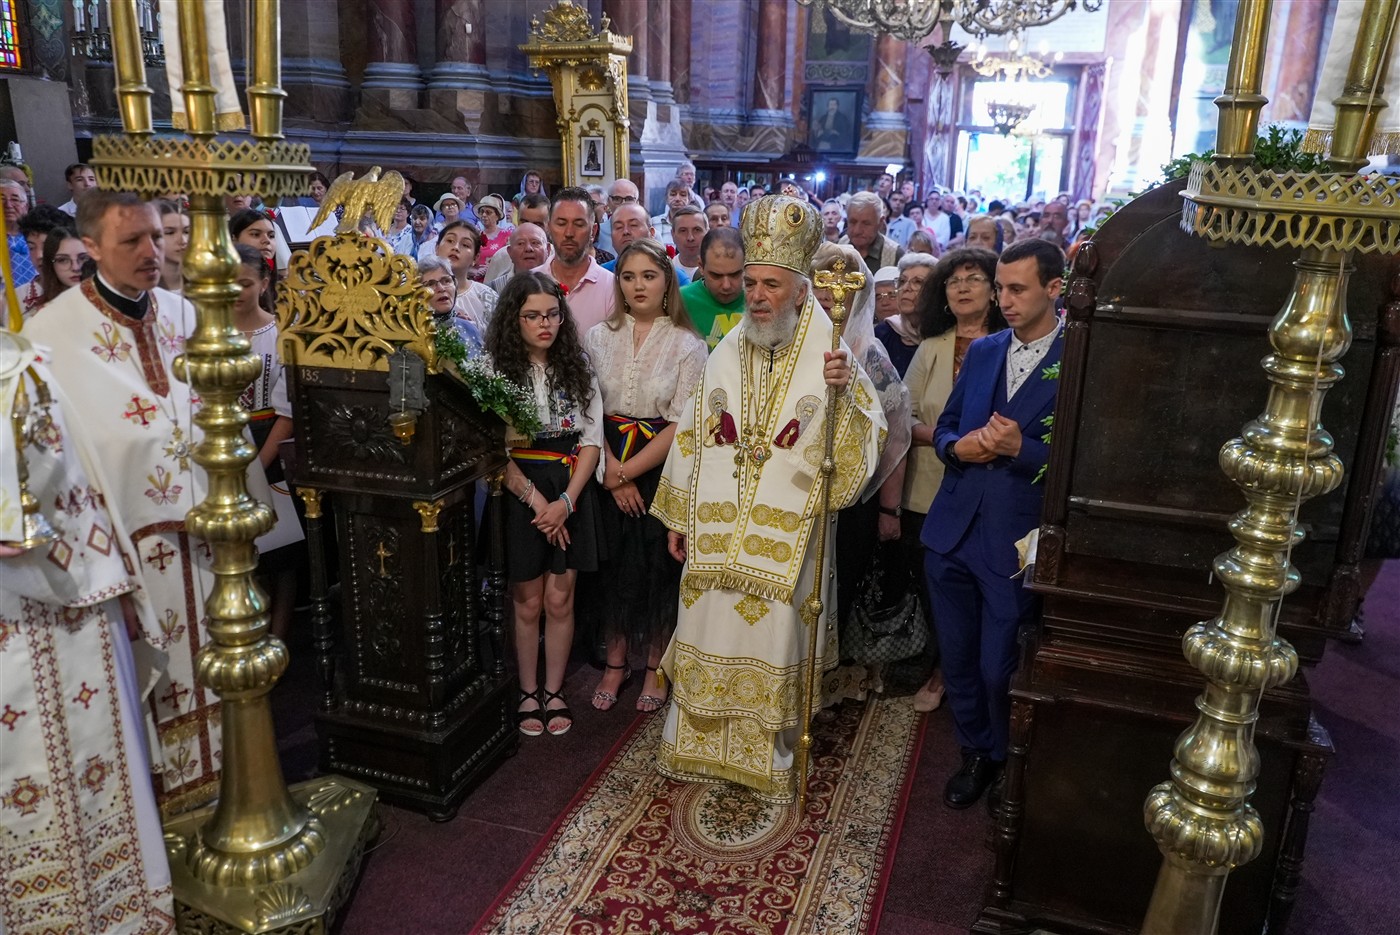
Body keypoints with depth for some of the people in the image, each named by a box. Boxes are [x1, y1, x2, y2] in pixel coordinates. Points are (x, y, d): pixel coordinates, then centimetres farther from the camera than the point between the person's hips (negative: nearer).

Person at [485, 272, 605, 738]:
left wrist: (566, 501, -11)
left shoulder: (577, 368, 3)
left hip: (571, 493, 2)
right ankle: (528, 692, 25)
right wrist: (536, 500, -15)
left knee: (559, 599, 7)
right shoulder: (496, 372, -6)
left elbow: (592, 440, 0)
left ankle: (554, 691, 23)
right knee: (528, 602, 8)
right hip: (519, 493, -2)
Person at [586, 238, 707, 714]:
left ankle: (655, 667, 23)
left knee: (659, 567, 5)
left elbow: (681, 425, -10)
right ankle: (615, 664, 25)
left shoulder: (688, 345, -5)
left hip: (662, 471, -2)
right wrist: (611, 470, -11)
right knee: (613, 564, 8)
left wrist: (629, 471, -12)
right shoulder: (599, 337, 4)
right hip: (608, 471, 2)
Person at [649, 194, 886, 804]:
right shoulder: (727, 353, 4)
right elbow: (693, 435, 9)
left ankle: (775, 762, 29)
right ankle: (698, 746, 35)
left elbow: (859, 446, -12)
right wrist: (678, 515, 10)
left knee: (775, 641, 8)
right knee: (708, 637, 13)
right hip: (716, 529, 3)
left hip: (788, 534, -3)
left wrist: (843, 393, -30)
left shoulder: (829, 355, -7)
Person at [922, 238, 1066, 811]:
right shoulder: (982, 352, 11)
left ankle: (1003, 761, 32)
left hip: (1015, 543, -5)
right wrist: (958, 446, -6)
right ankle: (974, 752, 38)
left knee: (998, 668, 6)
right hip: (952, 532, 5)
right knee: (956, 658, 16)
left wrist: (1021, 448, -23)